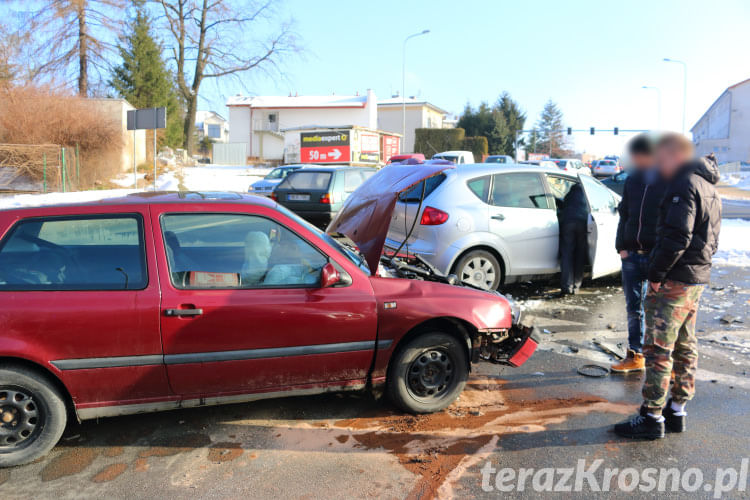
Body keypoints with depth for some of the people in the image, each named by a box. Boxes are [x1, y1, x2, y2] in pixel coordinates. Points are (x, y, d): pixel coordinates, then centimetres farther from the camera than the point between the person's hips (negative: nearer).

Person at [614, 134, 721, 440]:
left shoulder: (684, 184, -16)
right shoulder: (708, 186, 17)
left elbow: (676, 237, -24)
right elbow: (711, 238, 20)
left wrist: (656, 273, -17)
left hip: (674, 280, -10)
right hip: (697, 277, 10)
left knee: (658, 348, -5)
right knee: (684, 346, 15)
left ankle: (652, 417, 0)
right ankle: (677, 410, 25)